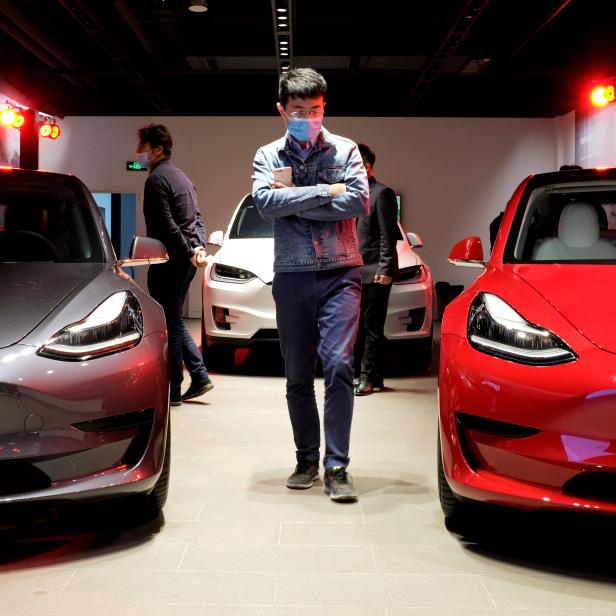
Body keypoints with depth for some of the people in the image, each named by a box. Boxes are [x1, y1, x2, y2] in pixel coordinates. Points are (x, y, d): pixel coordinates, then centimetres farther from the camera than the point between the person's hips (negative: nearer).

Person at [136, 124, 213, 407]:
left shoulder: (156, 179, -12)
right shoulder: (181, 176, 19)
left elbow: (167, 225, -20)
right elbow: (197, 218, 17)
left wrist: (189, 252, -15)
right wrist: (199, 247, 6)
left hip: (169, 261, -9)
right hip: (185, 260, 9)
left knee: (168, 325, -2)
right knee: (175, 322, 17)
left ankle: (172, 390, 4)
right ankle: (199, 376, 14)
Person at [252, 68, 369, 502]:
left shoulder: (345, 150, 7)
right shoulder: (268, 156, 9)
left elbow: (359, 202, -9)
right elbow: (265, 202, -10)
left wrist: (294, 200, -9)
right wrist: (325, 191, -11)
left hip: (340, 274, -2)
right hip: (292, 275, 2)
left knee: (338, 364, -14)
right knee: (298, 376, 7)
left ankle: (337, 467, -9)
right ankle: (307, 461, 21)